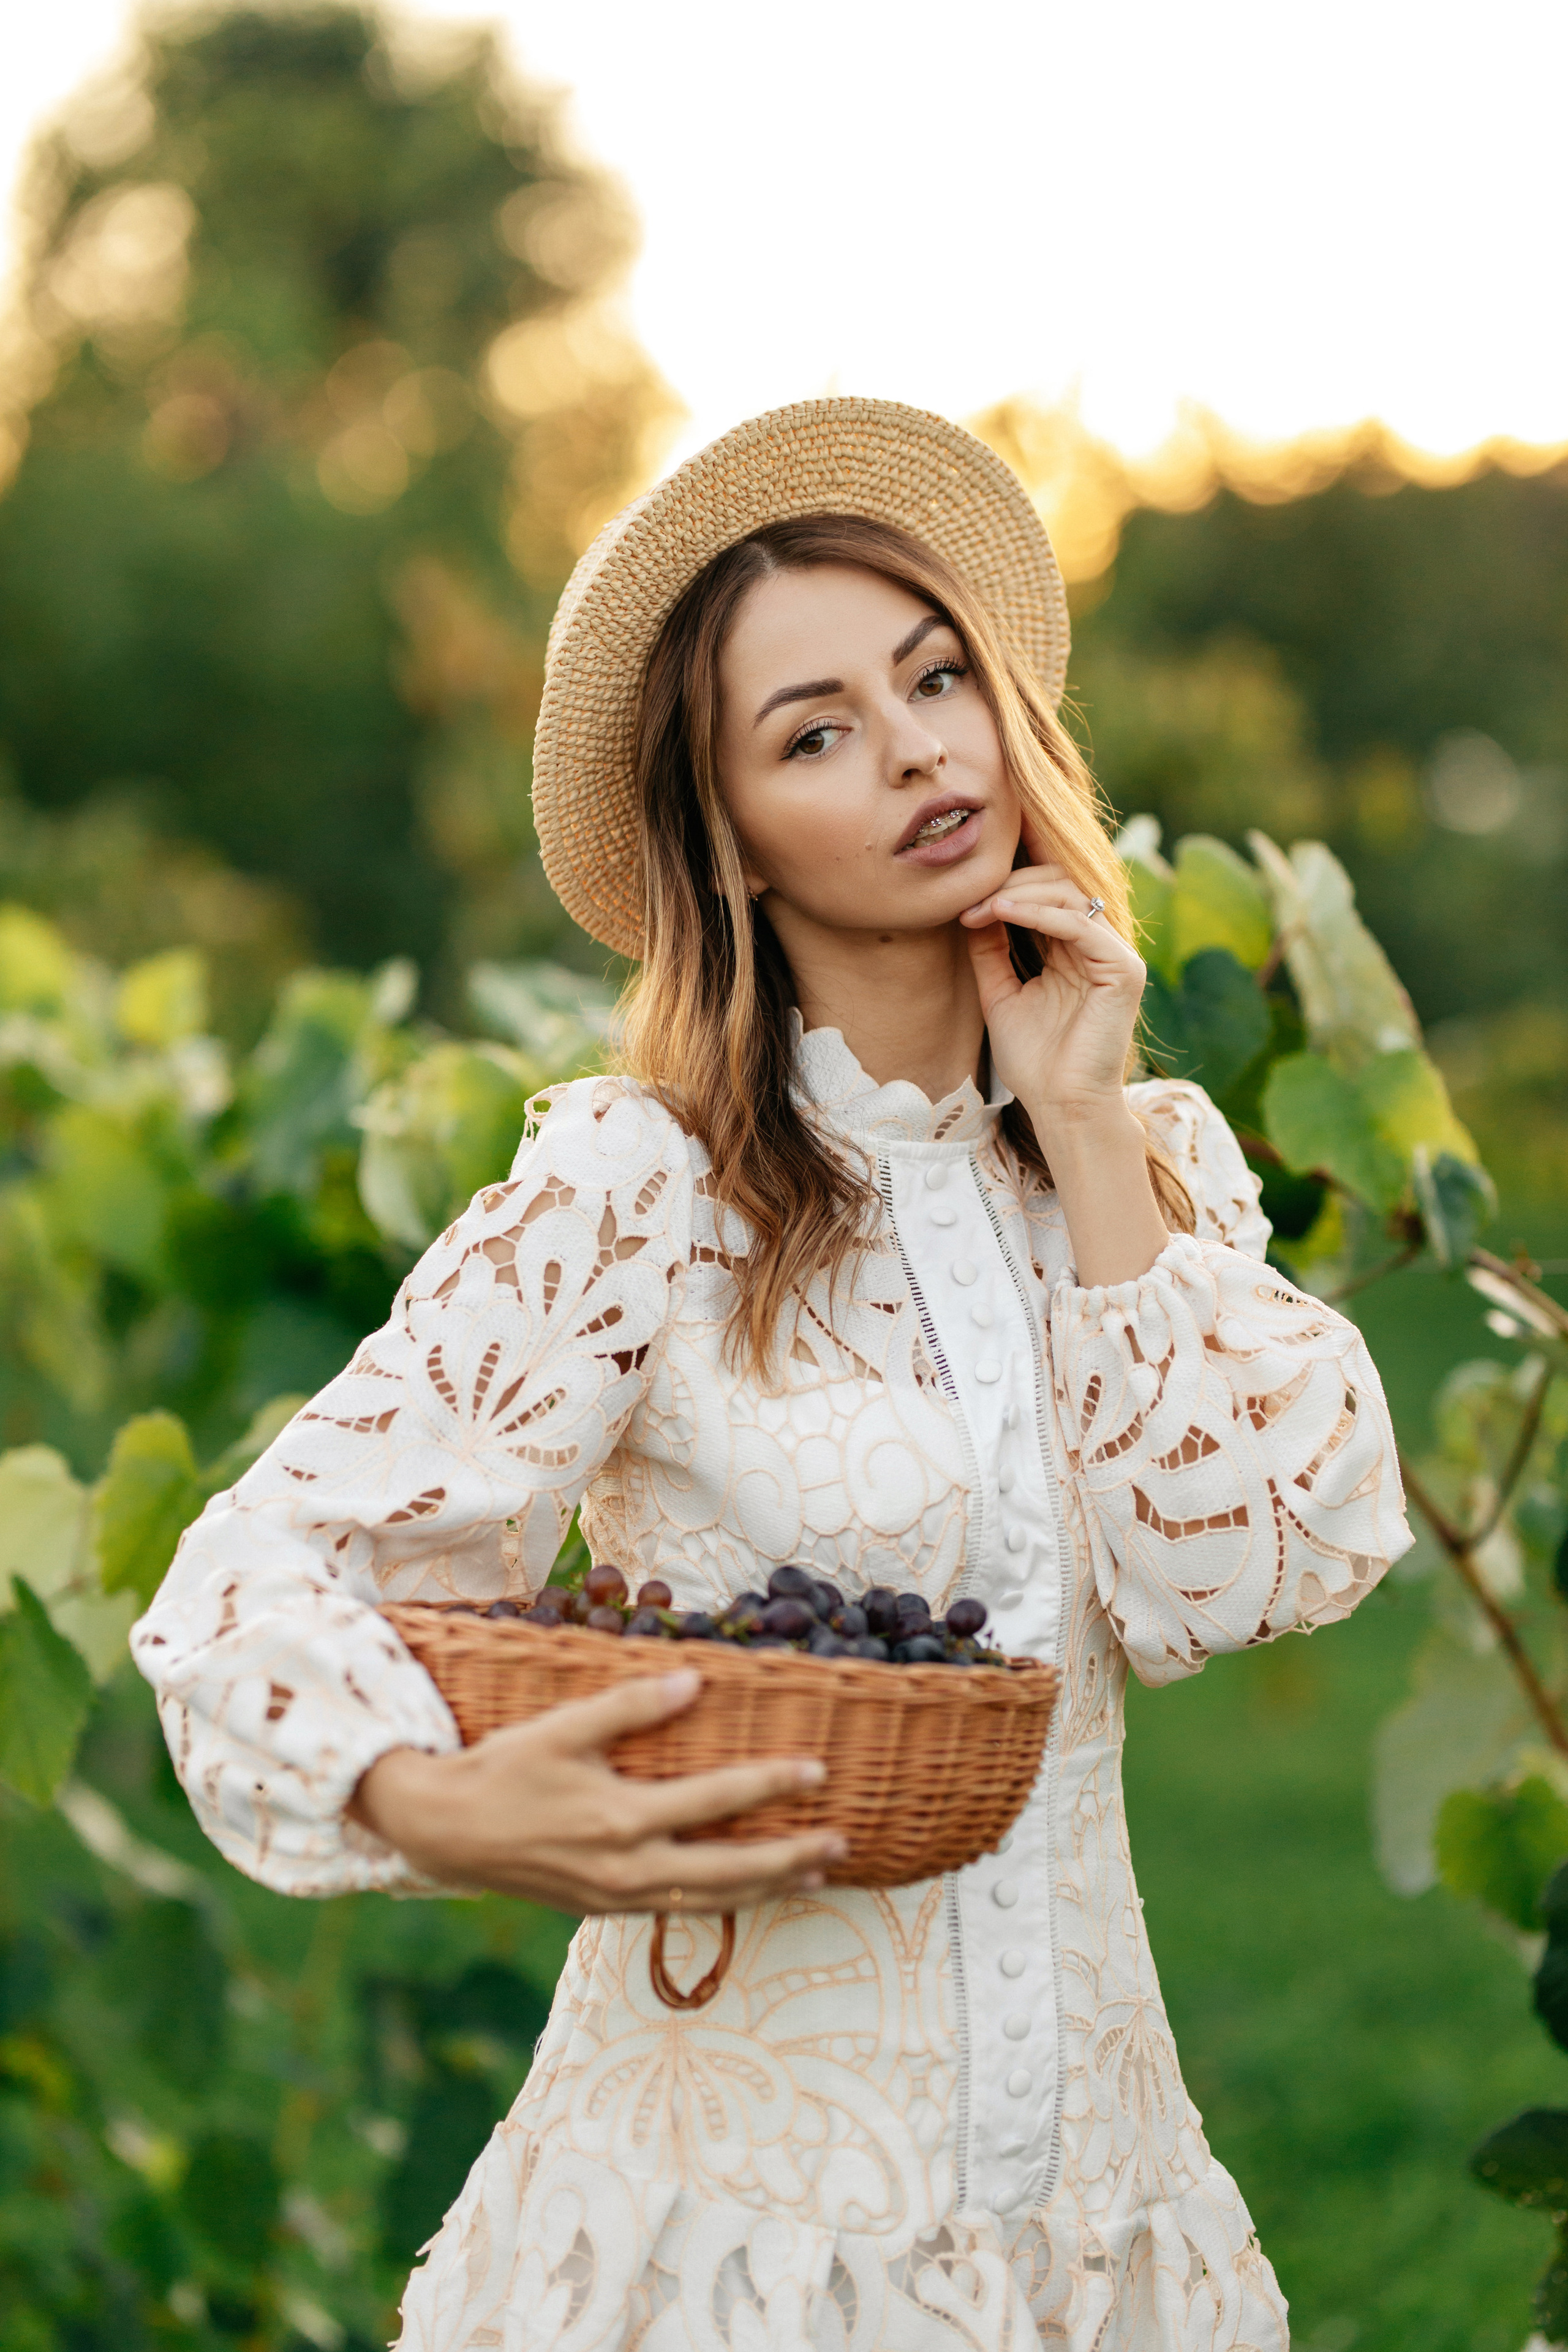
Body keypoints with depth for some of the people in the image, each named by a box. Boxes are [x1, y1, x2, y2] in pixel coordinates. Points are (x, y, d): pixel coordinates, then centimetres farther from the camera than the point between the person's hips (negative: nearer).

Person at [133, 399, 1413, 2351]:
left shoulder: (1158, 1159, 4)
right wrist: (443, 1811, -33)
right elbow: (266, 1571, -14)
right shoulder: (637, 1184, -12)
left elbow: (1249, 1571, -8)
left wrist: (1081, 1132, -9)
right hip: (733, 2182, -4)